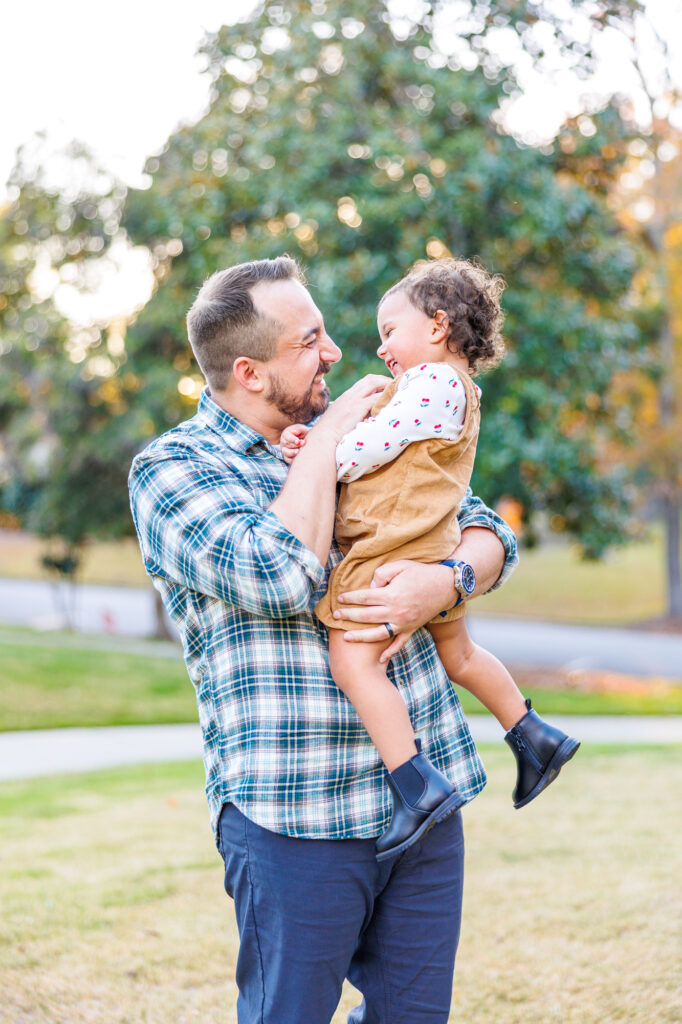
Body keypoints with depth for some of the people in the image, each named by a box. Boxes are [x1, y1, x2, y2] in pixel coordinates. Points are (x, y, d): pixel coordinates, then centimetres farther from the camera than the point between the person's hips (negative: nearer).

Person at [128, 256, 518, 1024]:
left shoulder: (361, 442, 14)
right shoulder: (170, 468, -5)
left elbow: (488, 532, 13)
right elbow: (279, 575, -22)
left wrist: (445, 580, -11)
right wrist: (326, 437, -11)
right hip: (296, 818, -5)